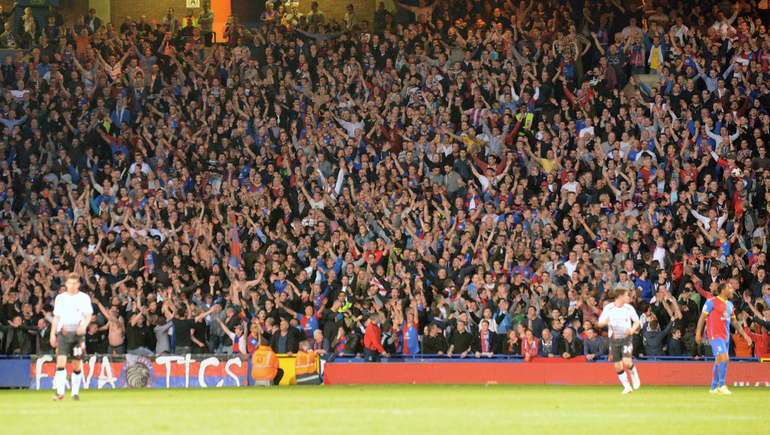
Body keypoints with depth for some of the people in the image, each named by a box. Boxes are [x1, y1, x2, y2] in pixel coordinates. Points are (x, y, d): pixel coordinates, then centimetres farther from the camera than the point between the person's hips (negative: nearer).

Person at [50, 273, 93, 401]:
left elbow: (88, 315, 1)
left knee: (77, 364, 1)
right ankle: (60, 393, -18)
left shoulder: (84, 298, 5)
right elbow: (56, 317, 16)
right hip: (63, 333, 1)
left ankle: (75, 392, 14)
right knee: (61, 361, -14)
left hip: (78, 333, -1)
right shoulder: (60, 298, 12)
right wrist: (53, 334, 10)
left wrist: (84, 326, -18)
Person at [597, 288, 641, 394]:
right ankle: (627, 387, 13)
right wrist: (605, 322, -25)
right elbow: (599, 323, -2)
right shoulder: (608, 308, -3)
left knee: (627, 362, -18)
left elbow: (637, 321, 15)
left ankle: (634, 376, 14)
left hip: (626, 338, 0)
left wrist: (633, 329, -6)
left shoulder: (629, 308, 2)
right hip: (614, 340, 0)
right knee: (618, 366, -1)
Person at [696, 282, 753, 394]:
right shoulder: (711, 302, -6)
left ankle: (713, 388, 14)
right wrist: (698, 333, -10)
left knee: (719, 361, 8)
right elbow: (702, 317, -6)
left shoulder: (730, 305, 15)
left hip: (725, 336, 7)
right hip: (715, 335, -7)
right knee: (725, 358, -18)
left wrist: (744, 334, 19)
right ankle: (721, 386, -11)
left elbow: (734, 322, 23)